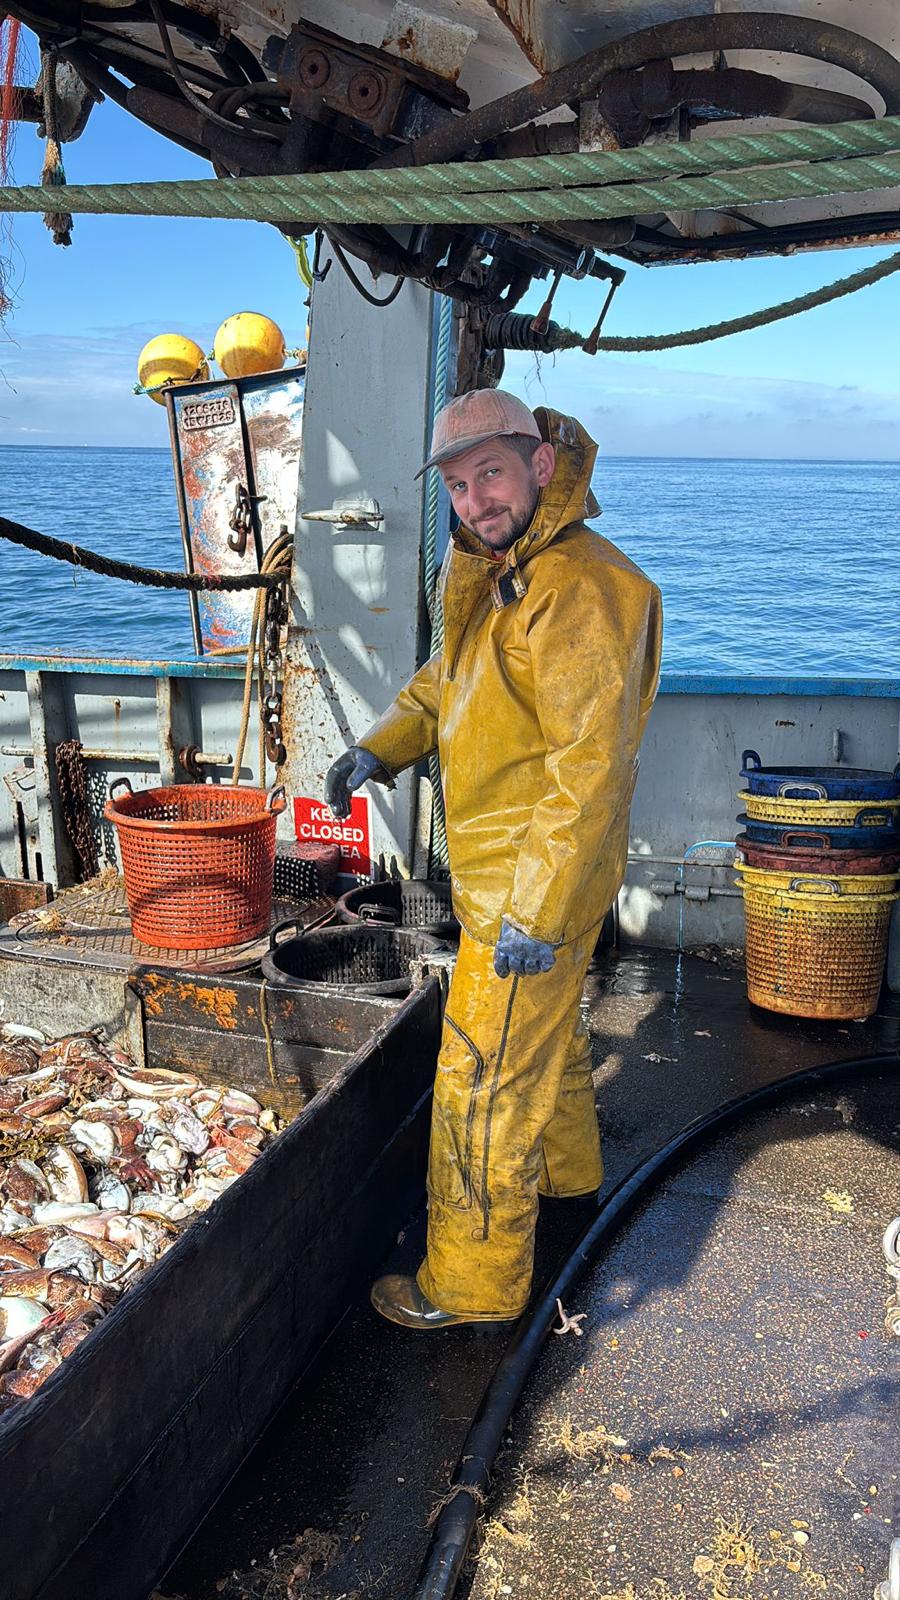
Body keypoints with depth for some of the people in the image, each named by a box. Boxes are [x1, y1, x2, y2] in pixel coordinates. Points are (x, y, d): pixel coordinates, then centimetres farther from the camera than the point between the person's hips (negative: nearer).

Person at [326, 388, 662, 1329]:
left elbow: (593, 764, -29)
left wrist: (535, 912, -29)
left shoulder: (577, 589, -25)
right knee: (547, 1029, 28)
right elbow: (446, 681, 20)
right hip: (511, 865, 10)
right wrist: (379, 749, 3)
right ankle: (565, 1170, 52)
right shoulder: (497, 576, 8)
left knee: (484, 1083, 1)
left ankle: (473, 1283, 19)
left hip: (532, 888, -10)